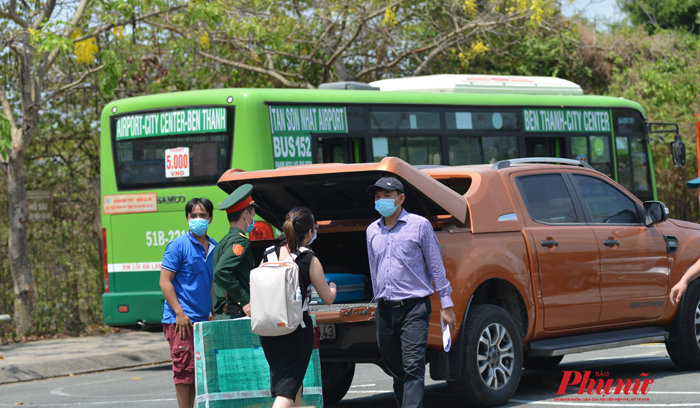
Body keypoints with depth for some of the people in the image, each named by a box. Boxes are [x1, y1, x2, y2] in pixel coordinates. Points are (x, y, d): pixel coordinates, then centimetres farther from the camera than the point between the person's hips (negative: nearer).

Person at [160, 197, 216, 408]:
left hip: (204, 320, 7)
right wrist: (179, 313, -16)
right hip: (181, 320, -7)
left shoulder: (214, 248, 13)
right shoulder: (179, 245, -6)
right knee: (185, 370, -8)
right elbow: (165, 281, -9)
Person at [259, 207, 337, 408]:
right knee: (287, 391, -7)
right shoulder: (309, 260, -9)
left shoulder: (269, 255, 3)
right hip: (296, 329, -5)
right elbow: (328, 298, -1)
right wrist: (332, 286, 20)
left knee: (294, 388, 21)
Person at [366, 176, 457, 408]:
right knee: (395, 370, 8)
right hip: (385, 309, 5)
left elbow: (435, 266, 1)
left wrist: (446, 305, -1)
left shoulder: (419, 225, -1)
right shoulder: (372, 231, 13)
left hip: (414, 307, -5)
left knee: (413, 368, -14)